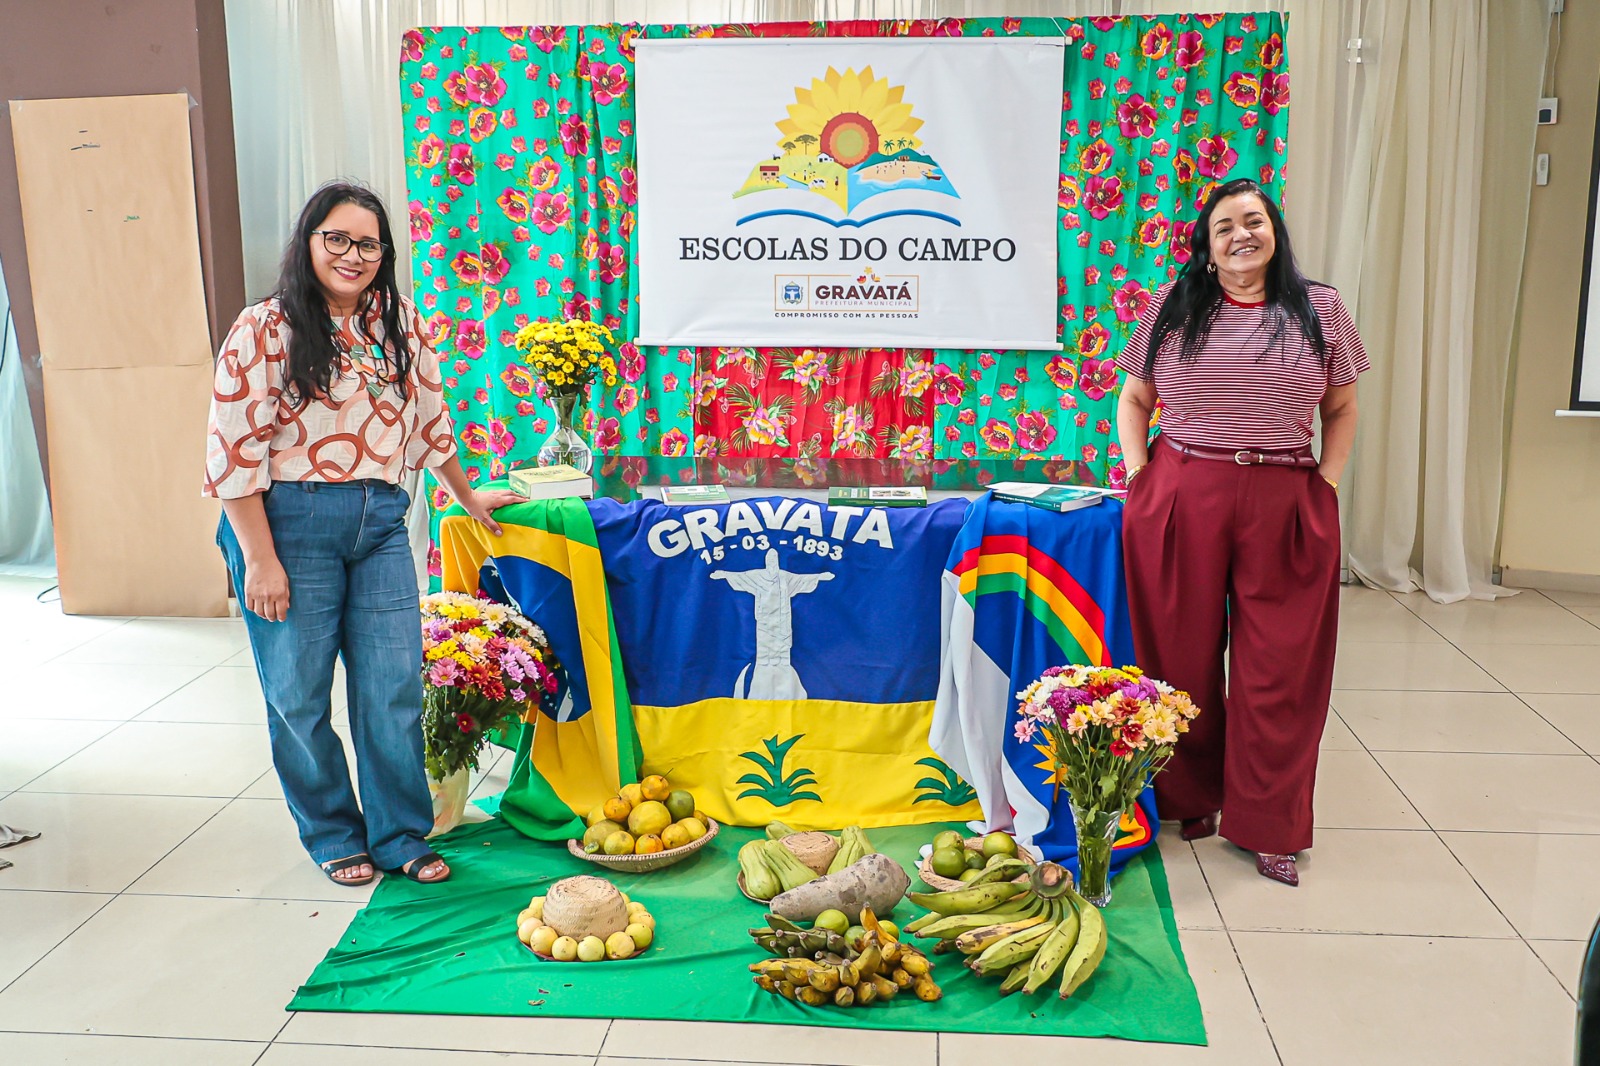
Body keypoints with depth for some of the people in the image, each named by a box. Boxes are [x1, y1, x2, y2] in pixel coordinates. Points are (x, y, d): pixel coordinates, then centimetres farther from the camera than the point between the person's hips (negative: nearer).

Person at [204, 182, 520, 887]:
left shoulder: (400, 326, 9)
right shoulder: (266, 330, -6)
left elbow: (430, 420, 21)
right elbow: (235, 452, -9)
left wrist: (468, 496, 28)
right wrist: (261, 560, -12)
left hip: (380, 524, 4)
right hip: (290, 524, -3)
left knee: (394, 690, 4)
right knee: (299, 696, 7)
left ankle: (400, 836, 20)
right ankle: (334, 836, 26)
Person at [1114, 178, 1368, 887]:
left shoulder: (1319, 310, 7)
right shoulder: (1173, 309, 7)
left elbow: (1341, 409, 12)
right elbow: (1133, 399, 14)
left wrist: (1325, 485, 1)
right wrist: (1137, 469, 0)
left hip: (1285, 505, 0)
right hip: (1180, 501, 0)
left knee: (1279, 670, 4)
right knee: (1183, 660, 8)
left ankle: (1268, 827, 17)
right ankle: (1192, 797, 28)